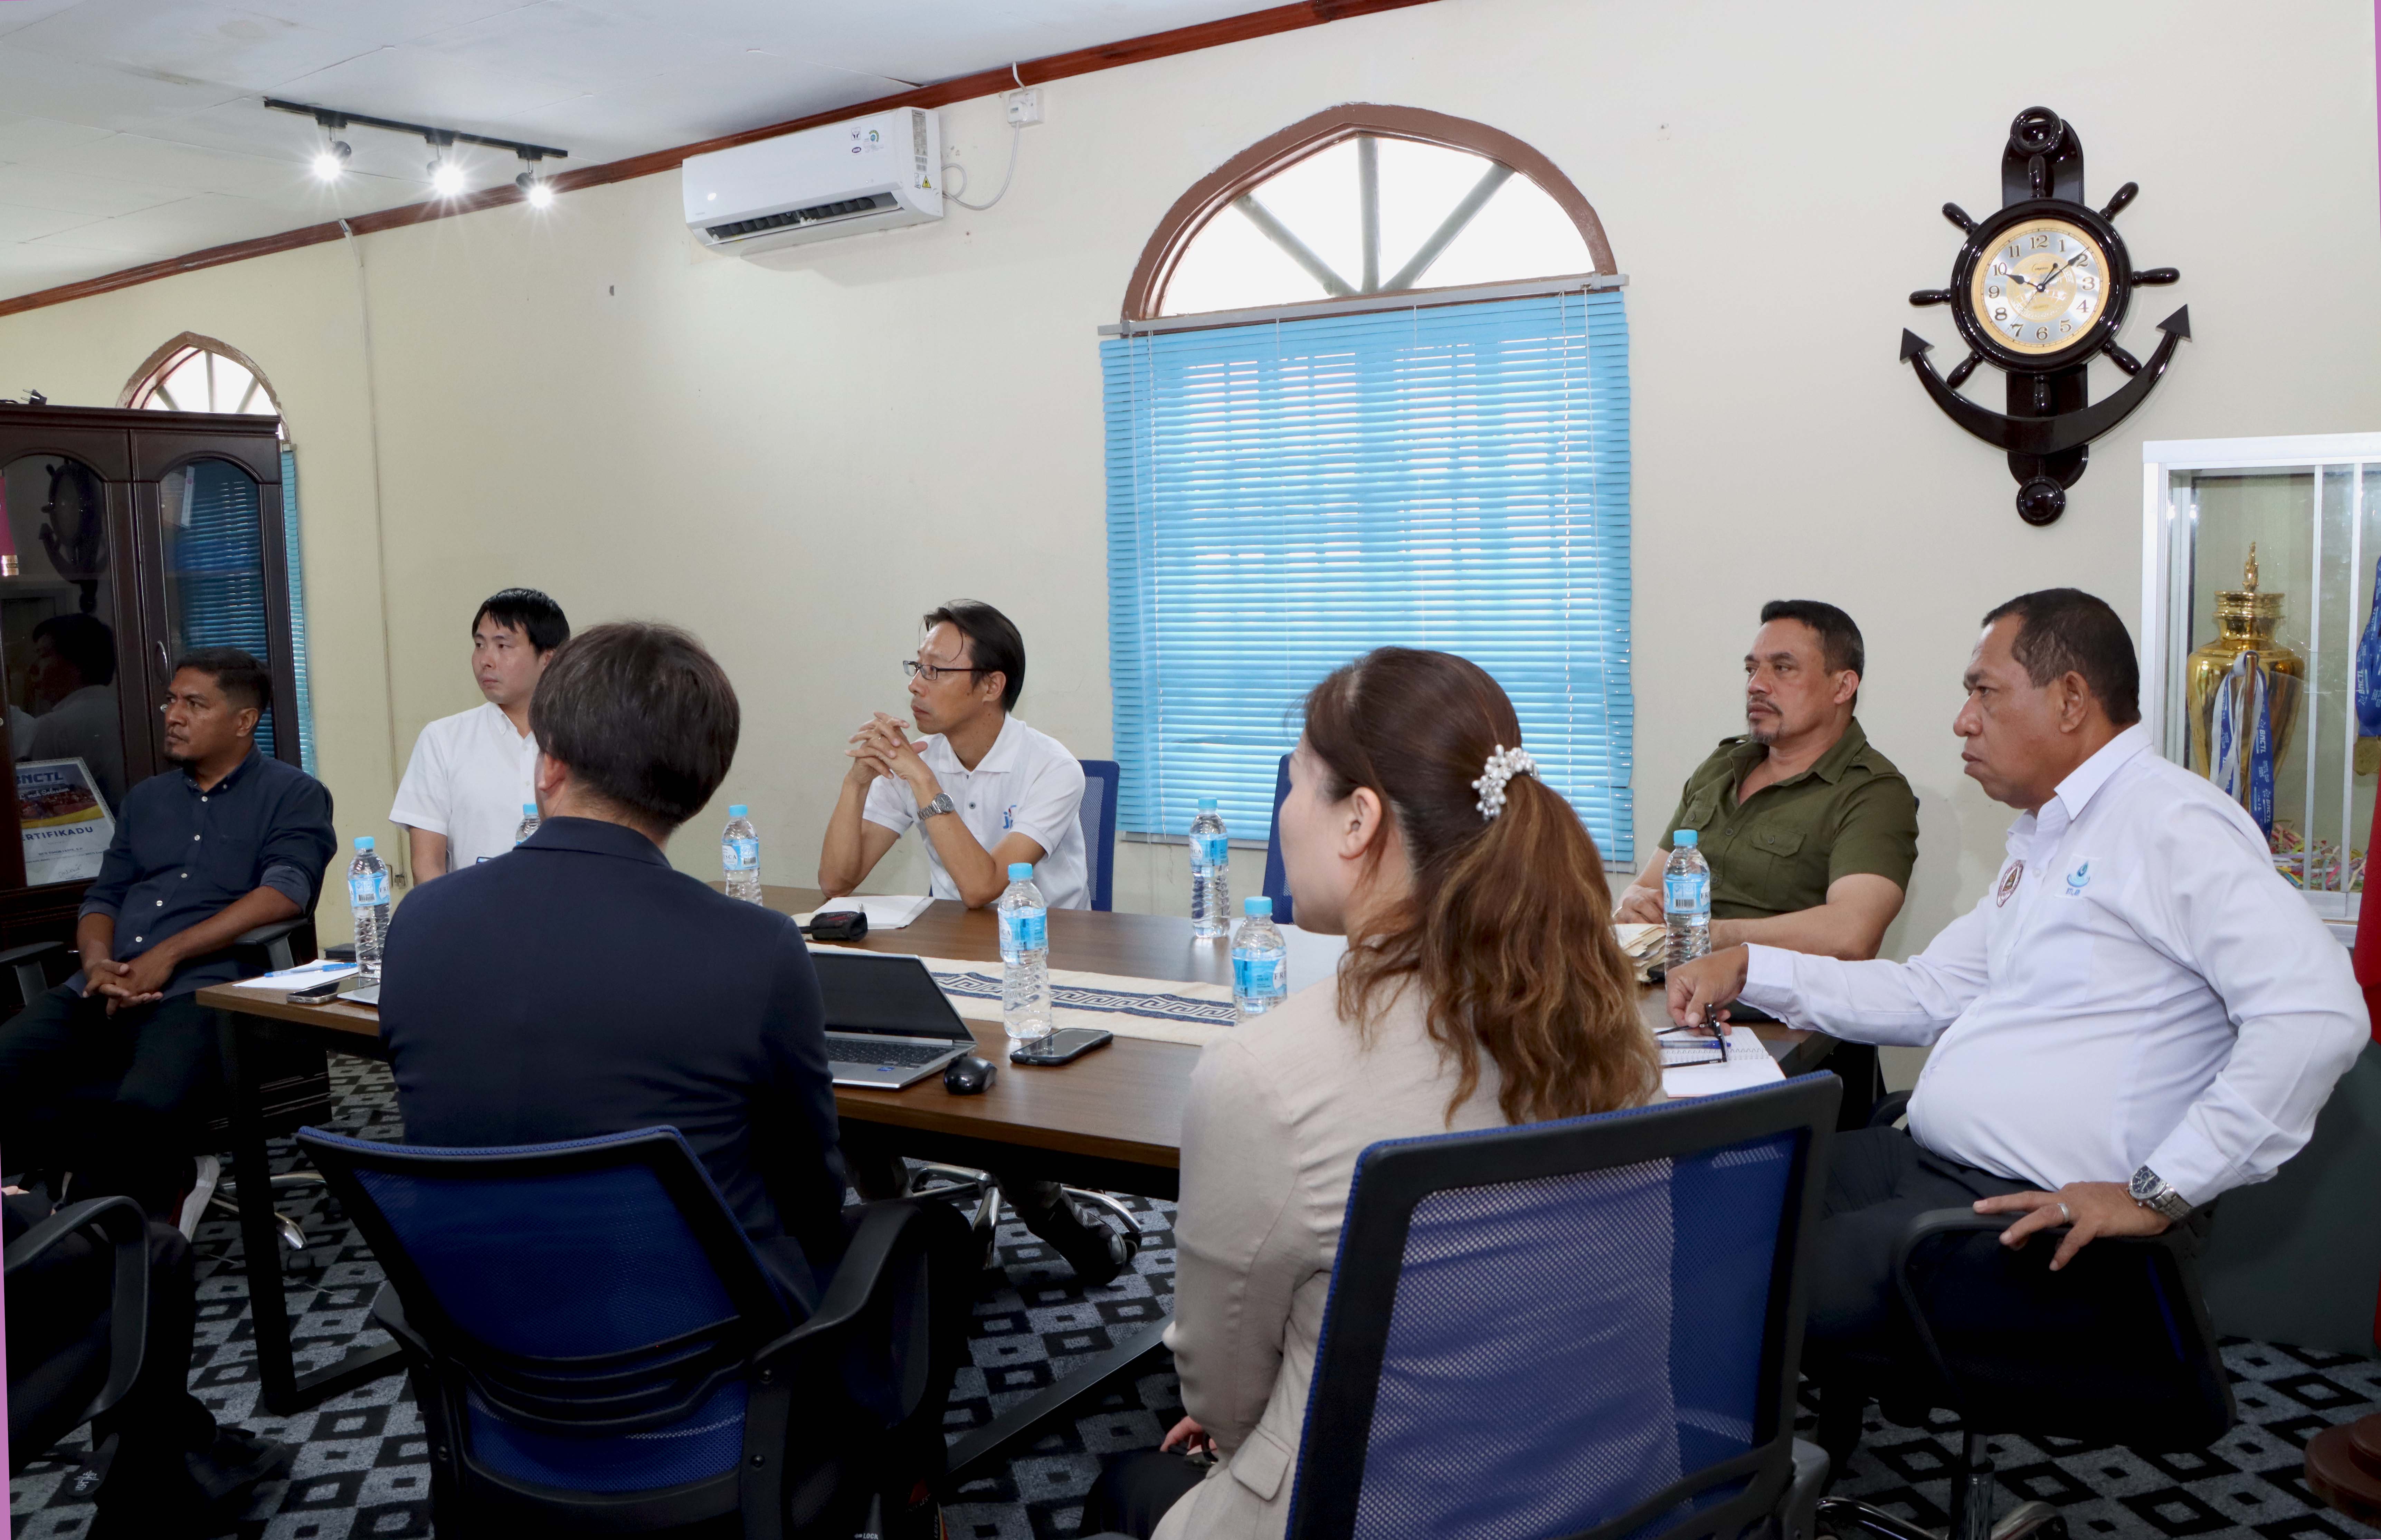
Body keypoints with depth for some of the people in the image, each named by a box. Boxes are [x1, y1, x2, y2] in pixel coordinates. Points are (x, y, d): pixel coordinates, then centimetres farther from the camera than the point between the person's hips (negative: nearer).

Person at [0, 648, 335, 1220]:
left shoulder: (293, 796, 6)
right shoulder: (146, 799, 27)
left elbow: (286, 893, -9)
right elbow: (103, 897, 22)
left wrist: (167, 955, -14)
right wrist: (97, 962, -2)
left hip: (201, 988, -6)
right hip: (103, 992, 7)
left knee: (145, 1104, -34)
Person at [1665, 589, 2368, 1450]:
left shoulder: (2171, 824, -12)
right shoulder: (2041, 842, 21)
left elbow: (2317, 1013, -24)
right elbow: (1927, 996, 25)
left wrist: (2157, 1194, -24)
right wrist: (1748, 971, 15)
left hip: (2033, 1211, -10)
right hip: (1924, 1164, 10)